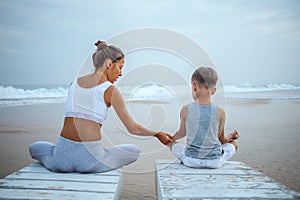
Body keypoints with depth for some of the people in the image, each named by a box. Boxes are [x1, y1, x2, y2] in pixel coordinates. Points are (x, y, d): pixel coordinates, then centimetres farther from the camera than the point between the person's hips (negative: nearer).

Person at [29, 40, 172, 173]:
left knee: (35, 147, 37)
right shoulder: (110, 90, -2)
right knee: (135, 151, 19)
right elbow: (133, 128, 1)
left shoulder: (75, 83, 12)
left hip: (62, 159, 6)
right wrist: (157, 134, 16)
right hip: (89, 159, -5)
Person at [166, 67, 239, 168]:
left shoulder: (185, 110, -11)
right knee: (233, 144, 27)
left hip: (191, 160, 1)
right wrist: (231, 136, 27)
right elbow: (221, 140, 2)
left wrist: (172, 138, 29)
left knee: (171, 143, 28)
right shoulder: (220, 112, -11)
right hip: (215, 162, 0)